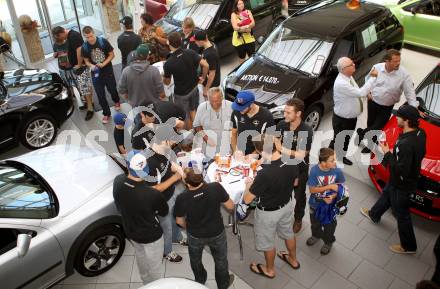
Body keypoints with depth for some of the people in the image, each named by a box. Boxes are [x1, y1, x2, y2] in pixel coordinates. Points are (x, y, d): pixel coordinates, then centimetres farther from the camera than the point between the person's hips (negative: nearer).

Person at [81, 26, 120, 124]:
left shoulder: (103, 41, -16)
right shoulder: (84, 47, -10)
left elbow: (112, 55, -8)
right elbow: (86, 60, 2)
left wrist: (104, 64, -22)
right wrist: (91, 66, -20)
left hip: (108, 71, -1)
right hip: (96, 73, 1)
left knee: (112, 89, 18)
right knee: (100, 95, 5)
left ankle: (116, 101, 51)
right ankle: (106, 113, 22)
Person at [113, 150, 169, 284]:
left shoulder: (118, 181, -24)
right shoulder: (153, 195, -39)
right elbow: (164, 212, -15)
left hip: (130, 232, 6)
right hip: (151, 237, -6)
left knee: (141, 261, 33)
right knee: (155, 268, 21)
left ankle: (147, 284, 57)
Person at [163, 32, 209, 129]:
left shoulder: (168, 63, -24)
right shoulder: (190, 53, -14)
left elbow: (167, 82, -10)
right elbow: (205, 65, -18)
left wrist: (163, 75, 11)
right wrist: (203, 77, -1)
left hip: (181, 93, -5)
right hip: (194, 88, 5)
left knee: (185, 116, 18)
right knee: (193, 110, 27)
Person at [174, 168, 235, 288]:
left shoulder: (182, 198, -29)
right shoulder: (216, 187, -30)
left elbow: (179, 221, -10)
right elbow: (230, 206, -16)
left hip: (195, 236, 0)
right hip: (217, 233, 0)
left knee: (195, 260, 31)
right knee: (220, 260, 28)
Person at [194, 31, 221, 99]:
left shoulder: (210, 54, -33)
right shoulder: (211, 46, -4)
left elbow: (212, 73, -27)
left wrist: (207, 89, -19)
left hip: (211, 84, -9)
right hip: (207, 81, 9)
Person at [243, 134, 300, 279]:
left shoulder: (264, 174, -40)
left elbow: (247, 200, -27)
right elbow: (295, 182, 1)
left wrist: (248, 184, -8)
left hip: (269, 212, -6)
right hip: (287, 205, 6)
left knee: (267, 241, 22)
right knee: (288, 232, 32)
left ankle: (270, 270, 47)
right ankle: (293, 260, 57)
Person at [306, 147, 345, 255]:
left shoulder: (337, 171, -23)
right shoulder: (314, 171, -28)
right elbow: (312, 190, -23)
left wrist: (333, 196, -26)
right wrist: (330, 186, -29)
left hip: (330, 205, 0)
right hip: (315, 204, 0)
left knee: (329, 225, 22)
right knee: (315, 223, 27)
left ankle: (328, 242, 51)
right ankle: (316, 235, 59)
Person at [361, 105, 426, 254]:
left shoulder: (406, 144, -39)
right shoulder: (420, 133, -11)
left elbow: (401, 171, -34)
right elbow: (420, 153, 6)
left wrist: (388, 153, -26)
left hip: (402, 184, -9)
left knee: (401, 214, 12)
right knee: (386, 195, 32)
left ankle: (408, 246, 33)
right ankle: (374, 215, 60)